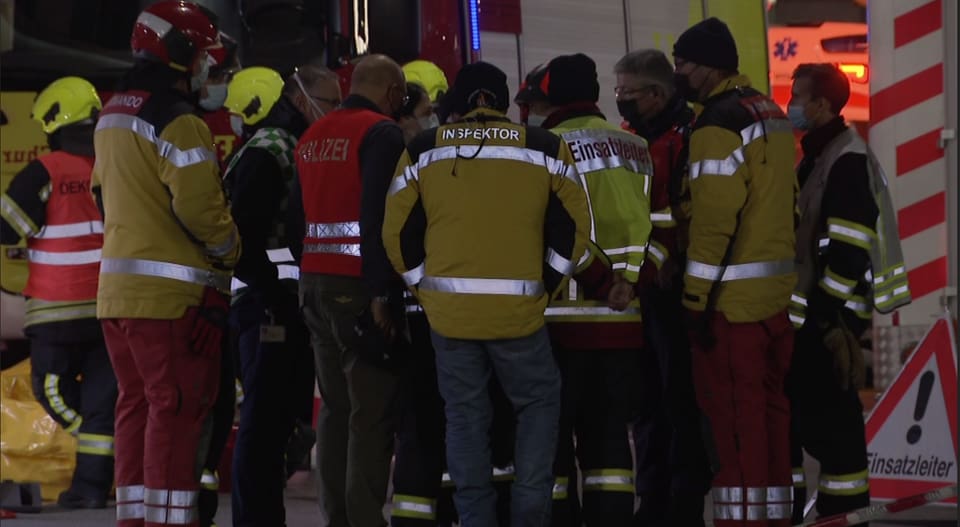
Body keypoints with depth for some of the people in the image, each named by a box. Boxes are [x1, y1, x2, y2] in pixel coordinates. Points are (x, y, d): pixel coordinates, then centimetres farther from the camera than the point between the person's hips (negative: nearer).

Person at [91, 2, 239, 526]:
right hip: (172, 292, -9)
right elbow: (198, 204, -20)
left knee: (137, 404, 14)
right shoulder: (177, 122, -15)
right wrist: (227, 250, -4)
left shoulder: (112, 115, 15)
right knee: (178, 408, -6)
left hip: (117, 286, 9)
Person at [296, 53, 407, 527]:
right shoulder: (382, 133, -9)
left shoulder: (313, 136, 16)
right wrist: (382, 293, -20)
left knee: (335, 406, 12)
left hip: (314, 282, 8)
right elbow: (378, 217, -19)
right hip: (358, 288, -8)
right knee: (372, 412, -7)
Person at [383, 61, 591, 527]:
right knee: (539, 403, 16)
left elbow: (397, 232, 6)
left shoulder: (422, 152, 5)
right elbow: (573, 229, 3)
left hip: (448, 311, 1)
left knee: (465, 415, 11)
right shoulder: (546, 151, 2)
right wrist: (543, 286, 11)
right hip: (518, 312, -1)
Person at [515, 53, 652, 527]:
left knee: (554, 434, 2)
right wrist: (631, 280, 5)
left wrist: (602, 281, -10)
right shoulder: (635, 148, 13)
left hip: (566, 315, -6)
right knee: (608, 433, 10)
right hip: (625, 320, 6)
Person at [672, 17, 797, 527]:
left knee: (733, 414, -4)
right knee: (768, 407, 13)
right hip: (776, 292, 9)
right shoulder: (770, 112, 13)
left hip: (733, 298, -9)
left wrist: (698, 298, -17)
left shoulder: (719, 123, -15)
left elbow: (714, 219, -20)